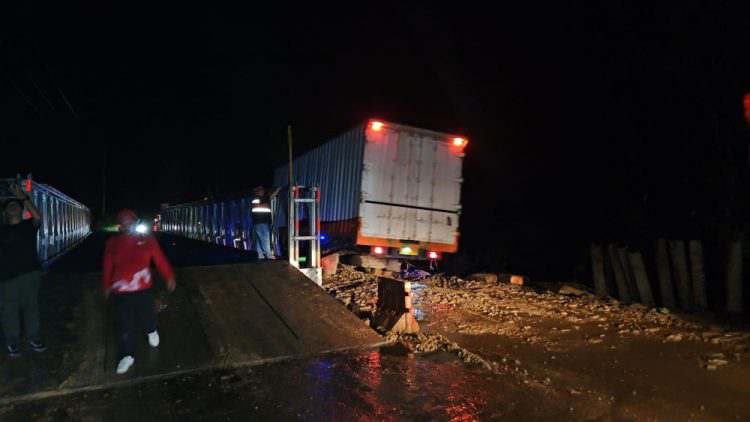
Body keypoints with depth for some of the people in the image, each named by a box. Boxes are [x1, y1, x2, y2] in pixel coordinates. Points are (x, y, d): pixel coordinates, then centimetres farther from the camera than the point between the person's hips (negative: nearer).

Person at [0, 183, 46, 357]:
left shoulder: (29, 225, 6)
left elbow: (38, 217, -17)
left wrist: (23, 197, -23)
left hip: (31, 273, 0)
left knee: (31, 306, 7)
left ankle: (33, 338, 17)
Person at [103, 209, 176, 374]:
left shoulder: (147, 240, -3)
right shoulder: (112, 243, 2)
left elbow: (160, 259, -3)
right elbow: (108, 266, 11)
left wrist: (169, 277, -7)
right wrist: (107, 286, 18)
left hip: (143, 289, -1)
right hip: (120, 291, 1)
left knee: (146, 316, 12)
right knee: (124, 325, 3)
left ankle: (151, 331, 48)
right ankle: (127, 356, 21)